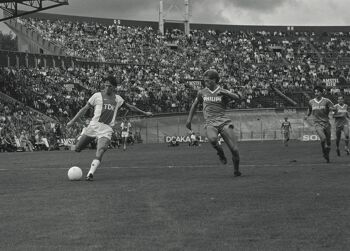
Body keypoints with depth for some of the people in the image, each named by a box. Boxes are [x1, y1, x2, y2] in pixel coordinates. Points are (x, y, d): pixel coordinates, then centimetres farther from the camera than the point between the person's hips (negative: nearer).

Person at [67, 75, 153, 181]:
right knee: (77, 149, -2)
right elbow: (85, 109, 6)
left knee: (100, 151, -22)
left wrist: (144, 113, 32)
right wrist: (73, 121, 1)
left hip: (107, 129, 0)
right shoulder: (97, 96, 4)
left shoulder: (117, 99, 12)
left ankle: (90, 174, -25)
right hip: (94, 125, 0)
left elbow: (130, 107, 27)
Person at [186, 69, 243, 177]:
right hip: (210, 123, 1)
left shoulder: (223, 92, 6)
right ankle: (220, 152, -2)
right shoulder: (202, 92, 14)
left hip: (224, 122, -1)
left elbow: (237, 97, -11)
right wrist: (189, 119, 26)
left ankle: (236, 170, 17)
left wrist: (223, 92, -23)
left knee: (234, 150, -10)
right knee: (212, 139, -36)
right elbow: (195, 104, 30)